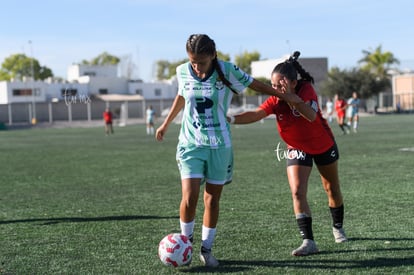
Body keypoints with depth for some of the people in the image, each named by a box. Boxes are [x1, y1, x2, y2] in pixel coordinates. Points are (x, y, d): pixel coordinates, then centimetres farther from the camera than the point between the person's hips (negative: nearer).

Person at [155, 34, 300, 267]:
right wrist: (166, 124, 27)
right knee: (189, 198, -12)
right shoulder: (183, 72, -4)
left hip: (220, 145, 0)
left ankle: (207, 249, 21)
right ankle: (186, 240, 14)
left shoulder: (227, 71, -12)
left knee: (213, 199, 4)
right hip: (191, 143, 0)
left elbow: (254, 84, 3)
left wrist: (284, 95, 10)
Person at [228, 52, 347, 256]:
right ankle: (308, 241, -14)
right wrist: (230, 119, -51)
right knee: (297, 192, -16)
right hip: (297, 150, 1)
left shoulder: (306, 90, -27)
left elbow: (312, 116, -44)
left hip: (324, 146, -1)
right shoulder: (275, 101, -19)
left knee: (332, 190, 15)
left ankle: (338, 227, 40)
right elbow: (256, 114, -35)